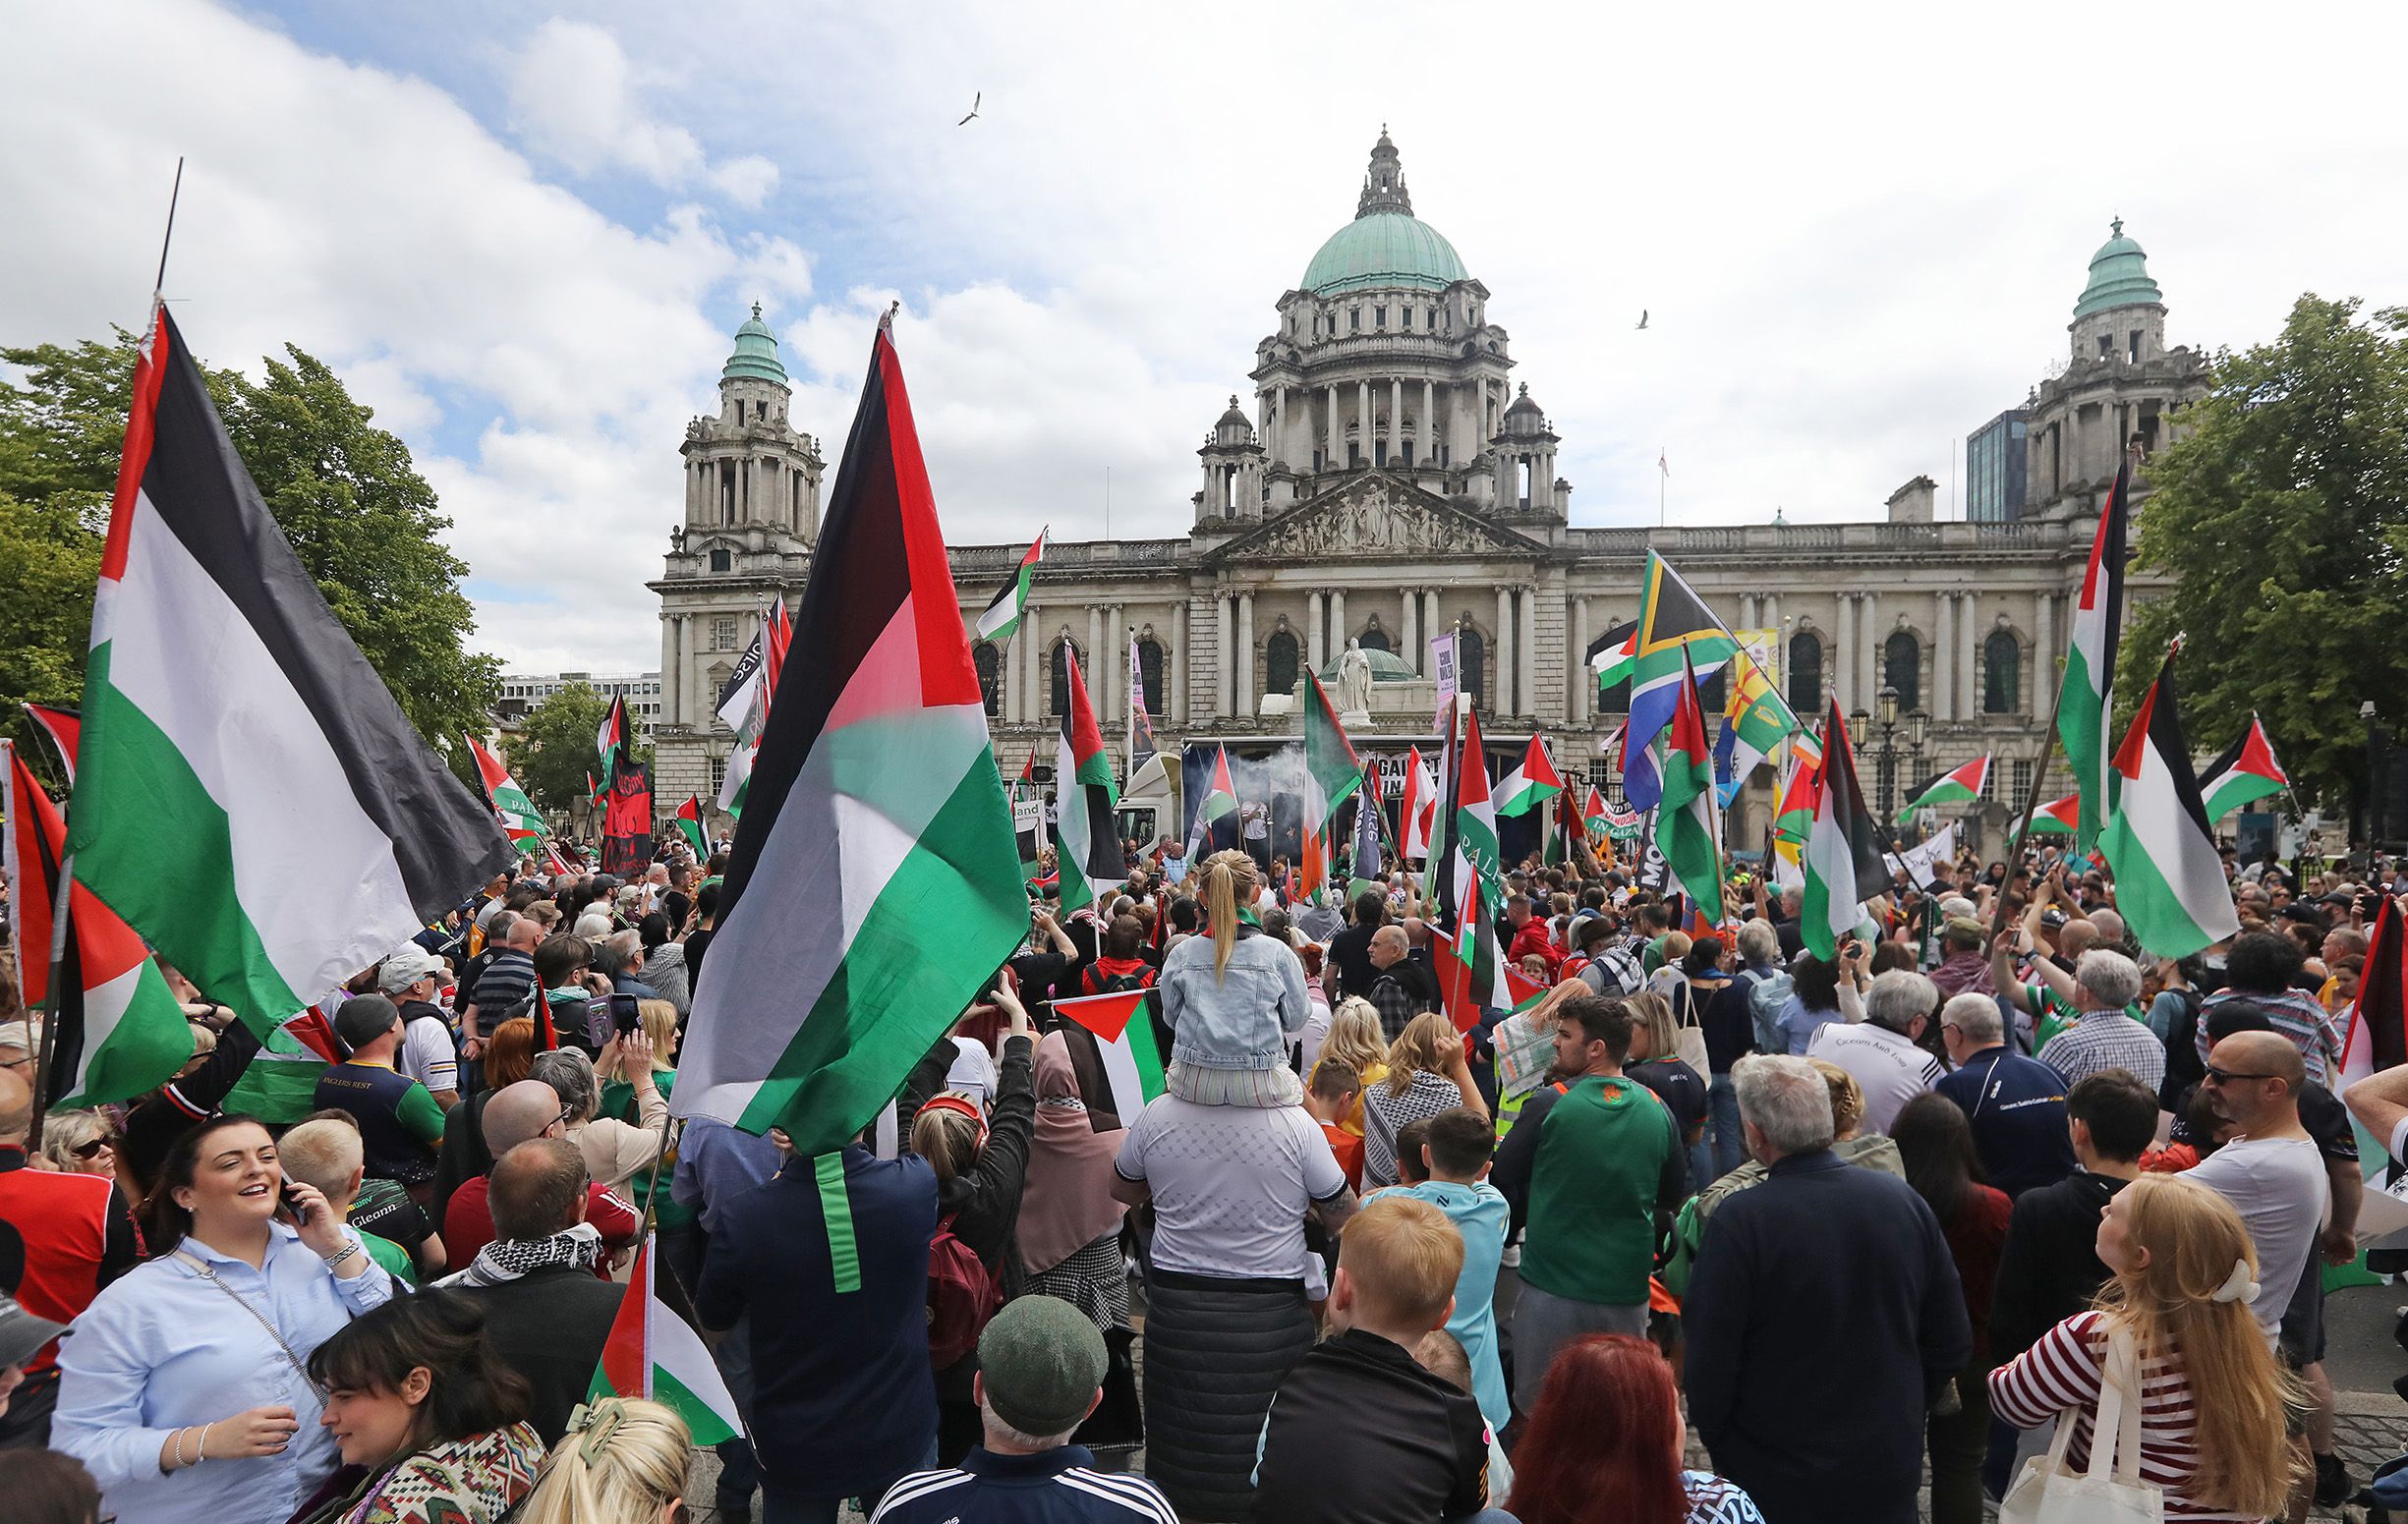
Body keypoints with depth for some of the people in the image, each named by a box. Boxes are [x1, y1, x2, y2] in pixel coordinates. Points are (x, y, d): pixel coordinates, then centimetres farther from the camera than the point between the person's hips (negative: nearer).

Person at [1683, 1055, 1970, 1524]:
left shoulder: (1737, 1222, -23)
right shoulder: (1903, 1199, -8)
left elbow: (1709, 1360, -18)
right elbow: (1953, 1345, 2)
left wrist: (1717, 1441, 0)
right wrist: (1902, 1411, 16)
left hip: (1775, 1484, -4)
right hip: (1891, 1472, 4)